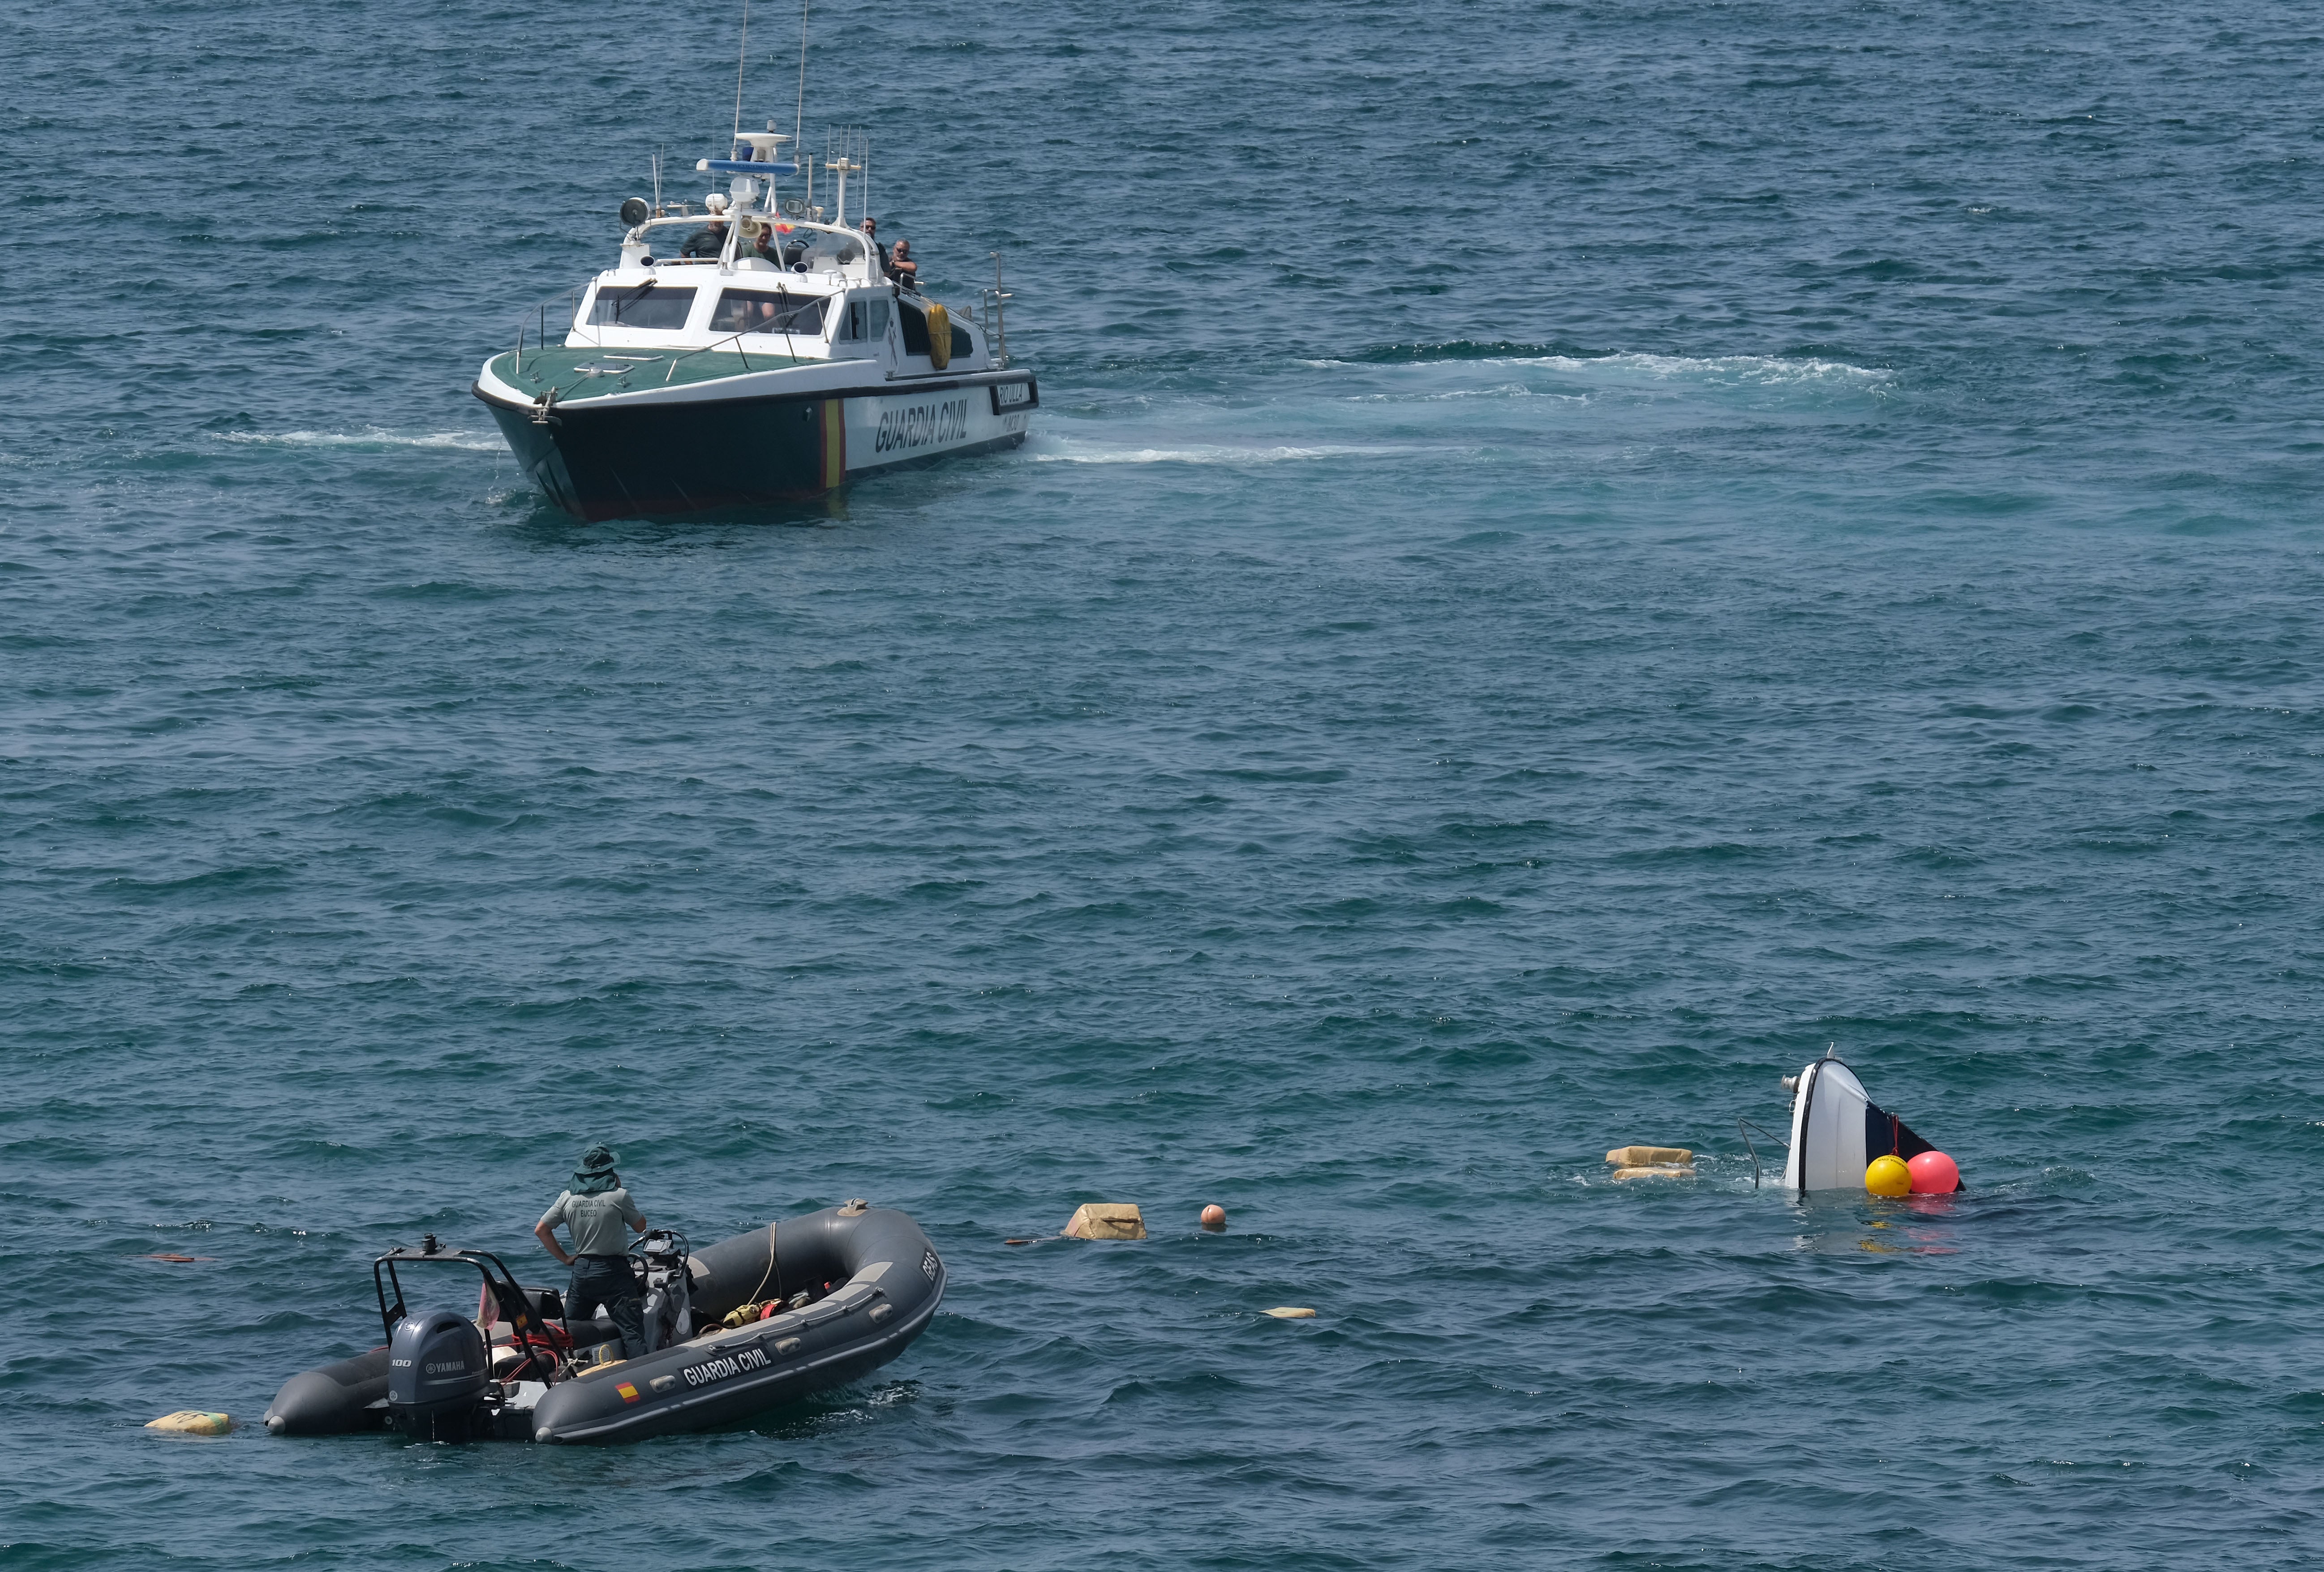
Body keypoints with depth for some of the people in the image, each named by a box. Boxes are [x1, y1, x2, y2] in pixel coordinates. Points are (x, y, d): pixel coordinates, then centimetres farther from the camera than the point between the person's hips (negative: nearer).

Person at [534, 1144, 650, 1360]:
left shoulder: (568, 1198, 3)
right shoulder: (618, 1197, -10)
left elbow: (541, 1230, 6)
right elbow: (641, 1226, 5)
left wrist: (565, 1258, 12)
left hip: (581, 1270, 4)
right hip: (613, 1271, -4)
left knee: (568, 1329, 15)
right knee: (632, 1332, -8)